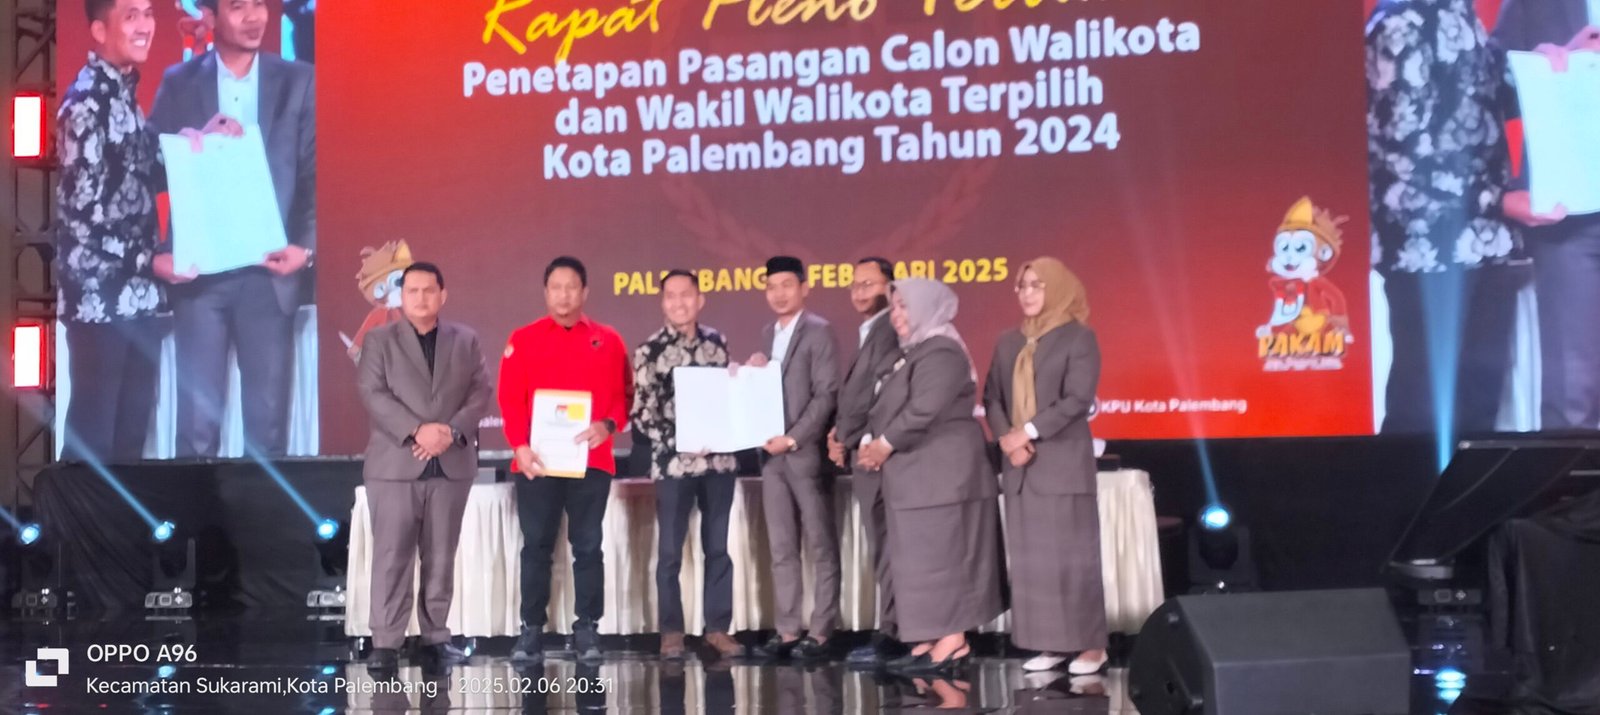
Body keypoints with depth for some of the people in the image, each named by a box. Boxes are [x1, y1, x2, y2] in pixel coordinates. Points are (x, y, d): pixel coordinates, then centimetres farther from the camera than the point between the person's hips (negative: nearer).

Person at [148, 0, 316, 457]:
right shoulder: (178, 84, 5)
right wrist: (157, 252, -10)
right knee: (197, 425, 4)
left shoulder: (298, 82, 5)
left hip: (268, 272, 0)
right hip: (199, 272, 0)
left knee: (268, 424, 6)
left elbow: (316, 175, 4)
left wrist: (307, 247, -9)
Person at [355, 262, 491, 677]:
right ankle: (386, 644, 0)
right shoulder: (379, 340, 6)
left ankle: (436, 639, 12)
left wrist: (451, 432, -12)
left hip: (452, 464, 2)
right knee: (392, 556, -4)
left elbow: (480, 394, 4)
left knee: (441, 557, 6)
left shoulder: (466, 340, 12)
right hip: (395, 464, -2)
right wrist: (417, 431, -16)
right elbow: (373, 395, -5)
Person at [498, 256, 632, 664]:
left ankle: (587, 629, 11)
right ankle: (531, 629, 9)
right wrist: (519, 446, -13)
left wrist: (609, 425, -14)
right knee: (536, 546, 3)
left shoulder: (608, 341, 8)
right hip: (537, 461, 0)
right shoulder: (523, 340, 6)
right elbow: (510, 399, 0)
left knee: (587, 547, 4)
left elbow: (623, 395, 6)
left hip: (591, 461, 0)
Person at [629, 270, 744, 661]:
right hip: (674, 462, -3)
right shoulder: (649, 350, -3)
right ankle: (671, 631, 14)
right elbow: (640, 413, -5)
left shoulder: (716, 341, 7)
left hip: (720, 459, 3)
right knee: (670, 551, 3)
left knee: (718, 548, 9)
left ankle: (718, 628, 17)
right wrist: (678, 440, -14)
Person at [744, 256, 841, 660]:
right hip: (773, 454, 7)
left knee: (821, 547, 1)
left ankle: (820, 632, 6)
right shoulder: (768, 335, 16)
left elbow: (826, 394, -12)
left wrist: (793, 439, -16)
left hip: (807, 454, -7)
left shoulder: (818, 331, -5)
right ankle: (788, 630, 14)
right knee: (781, 548, 8)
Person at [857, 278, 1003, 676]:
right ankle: (927, 642, 15)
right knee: (921, 558, 10)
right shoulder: (912, 353, 18)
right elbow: (885, 407, 17)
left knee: (940, 556, -7)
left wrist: (885, 445, -13)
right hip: (915, 474, 10)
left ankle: (952, 642, -2)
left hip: (942, 472, -10)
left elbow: (924, 411, -24)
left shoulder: (941, 353, -14)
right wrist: (870, 441, 0)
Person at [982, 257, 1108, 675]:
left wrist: (1028, 432, -16)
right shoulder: (1008, 342, 15)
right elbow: (992, 397, 9)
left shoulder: (1079, 337, -2)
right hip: (1020, 467, 6)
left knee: (1072, 556, -3)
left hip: (1063, 464, -5)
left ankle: (1091, 644, 5)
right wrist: (1007, 439, -9)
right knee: (1030, 559, 5)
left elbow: (1077, 399, -12)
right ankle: (1050, 643, 13)